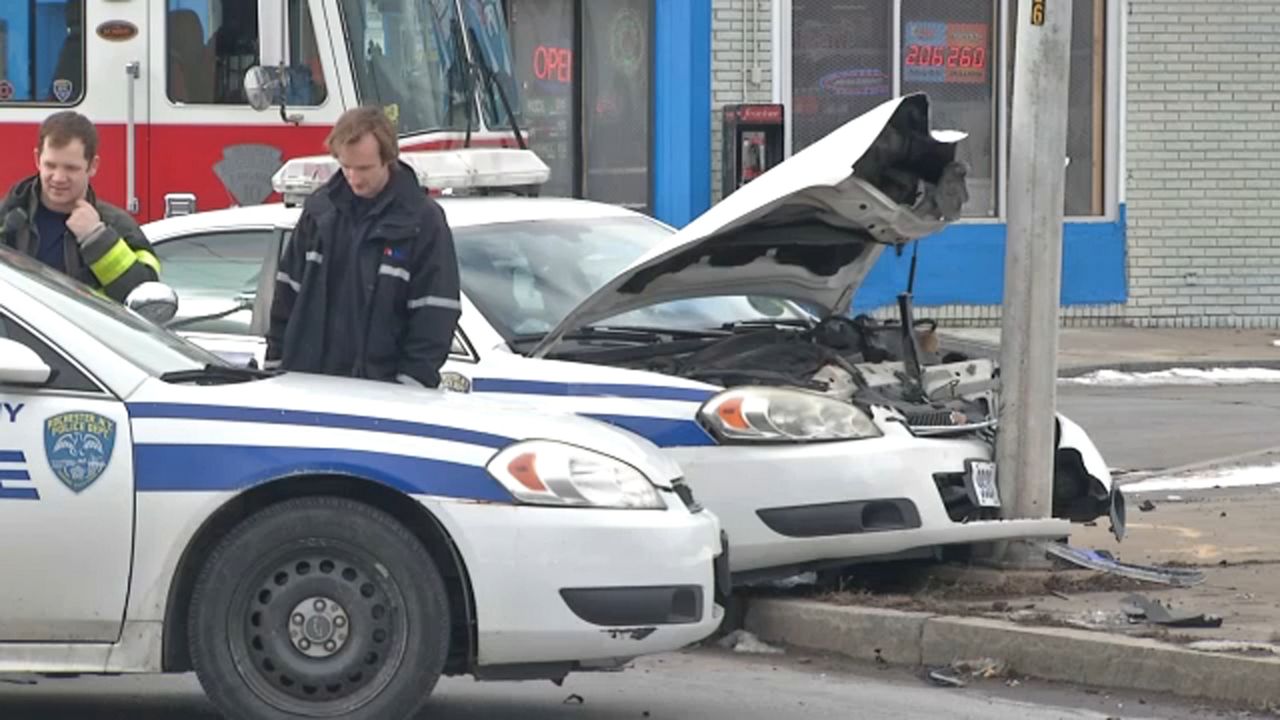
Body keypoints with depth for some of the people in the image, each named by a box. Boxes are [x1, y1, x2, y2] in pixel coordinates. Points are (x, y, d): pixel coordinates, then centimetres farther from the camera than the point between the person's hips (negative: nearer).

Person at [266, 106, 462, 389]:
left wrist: (409, 386, -13)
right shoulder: (320, 209, 9)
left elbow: (434, 319, -7)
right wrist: (275, 364, 11)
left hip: (380, 386, -4)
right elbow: (288, 292, 16)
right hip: (308, 380, 4)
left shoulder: (422, 220, -4)